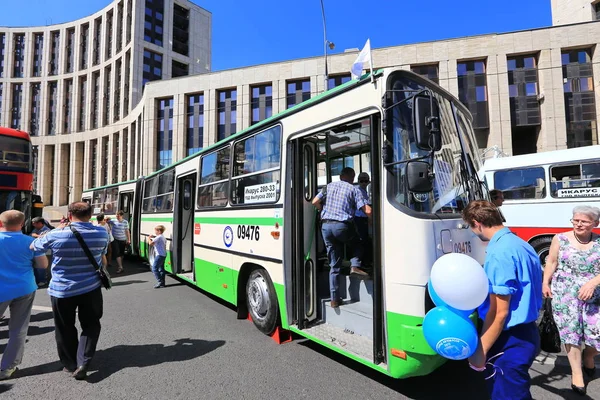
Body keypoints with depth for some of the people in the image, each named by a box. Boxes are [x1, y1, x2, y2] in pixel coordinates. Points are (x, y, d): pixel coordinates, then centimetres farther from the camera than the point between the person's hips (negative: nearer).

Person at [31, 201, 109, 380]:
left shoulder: (56, 235, -14)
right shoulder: (101, 233, -7)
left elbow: (33, 247, 7)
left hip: (62, 290, -1)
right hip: (91, 288, 1)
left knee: (65, 329, 17)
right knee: (90, 325, 16)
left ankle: (71, 364, 29)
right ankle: (83, 362, 5)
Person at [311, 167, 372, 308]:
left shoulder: (329, 187, 15)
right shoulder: (353, 189, 4)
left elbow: (315, 202, 7)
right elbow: (367, 210, -4)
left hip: (326, 226, 4)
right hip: (342, 225, -4)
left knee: (334, 265, 11)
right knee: (358, 244, 28)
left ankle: (334, 299, 13)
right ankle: (355, 266, 1)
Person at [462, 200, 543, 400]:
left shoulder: (499, 252, -24)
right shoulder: (521, 244, 6)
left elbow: (499, 312, -23)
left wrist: (480, 351, -15)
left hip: (510, 341, -9)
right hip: (526, 334, 9)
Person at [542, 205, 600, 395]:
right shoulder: (560, 239, -1)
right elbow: (551, 262, 3)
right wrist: (545, 283, -3)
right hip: (564, 294, -1)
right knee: (571, 332, 2)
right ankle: (577, 372, 18)